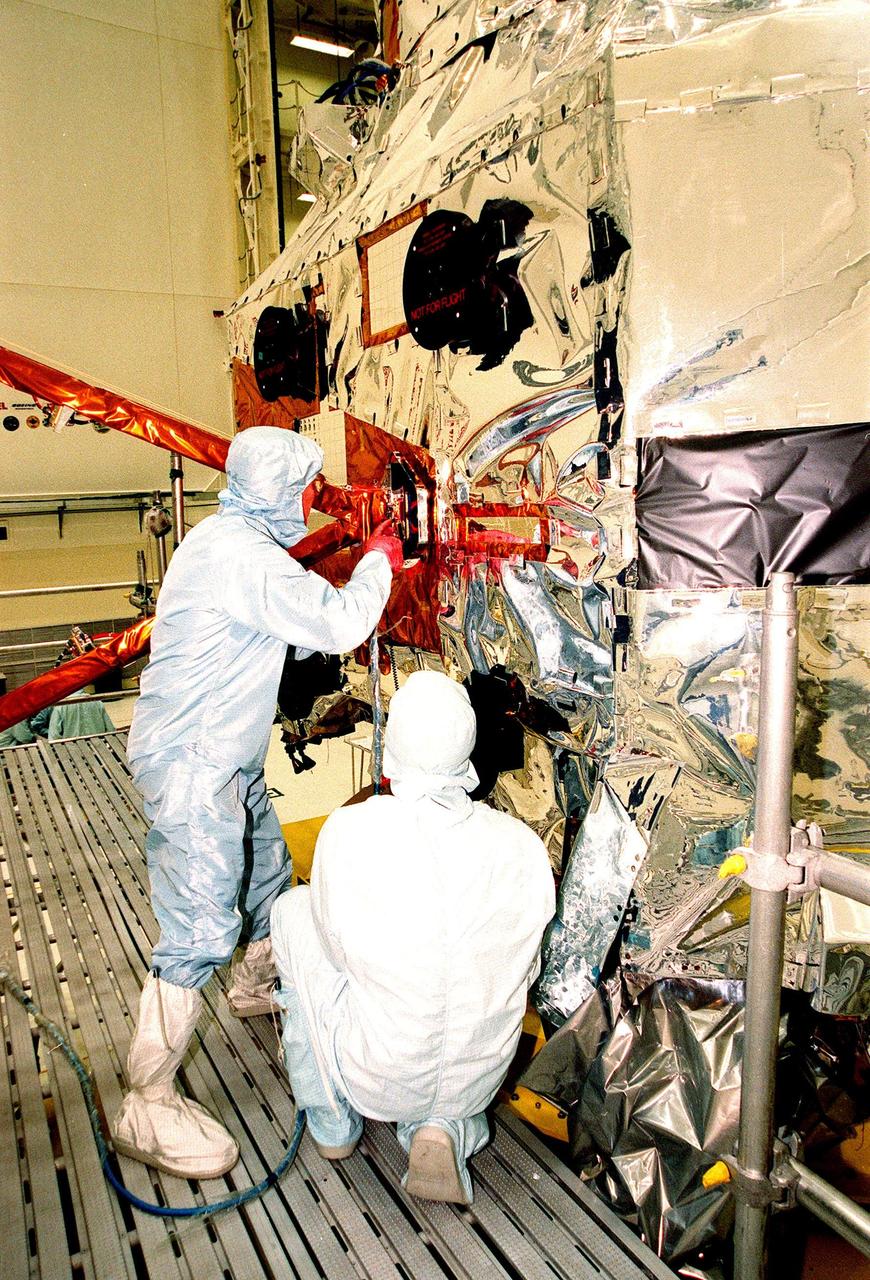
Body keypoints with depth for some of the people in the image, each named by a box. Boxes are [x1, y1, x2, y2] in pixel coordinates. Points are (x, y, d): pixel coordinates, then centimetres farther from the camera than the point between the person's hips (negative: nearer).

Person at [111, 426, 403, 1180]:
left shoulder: (236, 545, 13)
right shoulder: (239, 553, -22)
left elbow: (300, 628, 20)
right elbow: (338, 624, -23)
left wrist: (364, 582, 12)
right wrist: (379, 562, -6)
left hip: (227, 761, 11)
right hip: (193, 768, -11)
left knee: (268, 875, 25)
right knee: (202, 929, -8)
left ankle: (258, 984, 51)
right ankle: (147, 1109, 4)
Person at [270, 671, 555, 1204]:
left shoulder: (349, 830, -22)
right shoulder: (525, 845, -14)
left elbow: (338, 952, -4)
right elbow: (527, 970, 1)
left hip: (375, 1082, -2)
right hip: (481, 1082, 3)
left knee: (293, 909, 15)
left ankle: (332, 1124, 24)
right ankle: (443, 1129, 9)